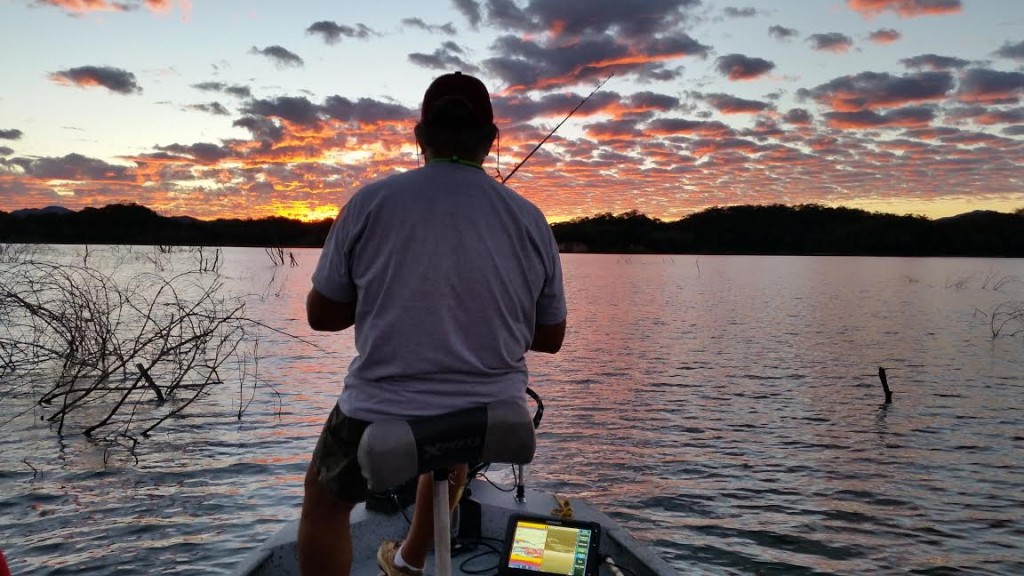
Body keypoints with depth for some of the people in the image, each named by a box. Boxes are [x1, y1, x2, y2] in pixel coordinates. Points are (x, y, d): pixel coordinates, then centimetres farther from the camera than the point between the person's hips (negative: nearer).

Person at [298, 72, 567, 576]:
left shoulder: (372, 202, -8)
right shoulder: (529, 219, -3)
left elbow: (321, 314, -1)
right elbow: (550, 337, 6)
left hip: (383, 416, -3)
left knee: (324, 503, 25)